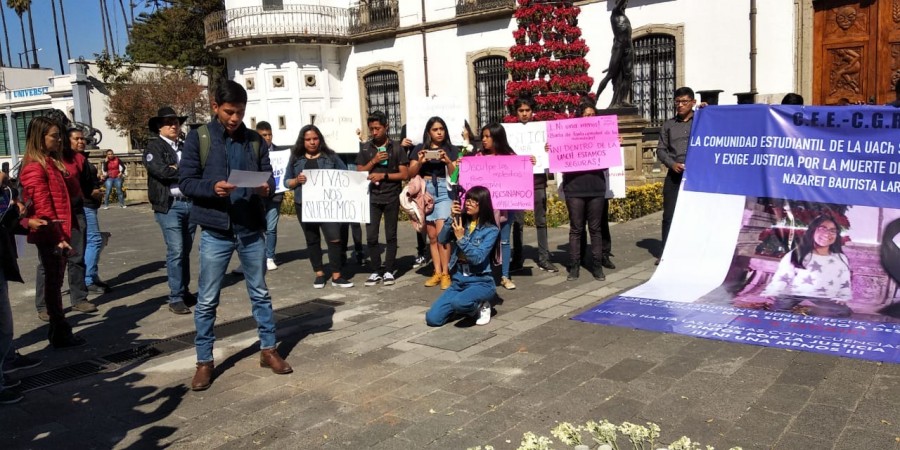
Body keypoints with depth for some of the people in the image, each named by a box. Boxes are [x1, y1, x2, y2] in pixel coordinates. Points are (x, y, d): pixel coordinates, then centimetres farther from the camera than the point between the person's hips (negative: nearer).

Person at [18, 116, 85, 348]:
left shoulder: (50, 162, 16)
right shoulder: (35, 167, -12)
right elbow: (43, 208, -16)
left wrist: (63, 235, 13)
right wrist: (59, 238, -17)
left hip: (56, 235, 9)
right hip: (50, 237, -9)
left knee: (54, 283, 13)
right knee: (53, 283, -2)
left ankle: (58, 331, 21)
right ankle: (60, 334, 4)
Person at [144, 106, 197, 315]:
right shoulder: (154, 146, 1)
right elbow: (160, 170, -15)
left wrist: (176, 169, -8)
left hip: (191, 203, 5)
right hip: (169, 205, -5)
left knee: (186, 251, 12)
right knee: (175, 251, -9)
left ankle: (185, 291, 21)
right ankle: (176, 298, -3)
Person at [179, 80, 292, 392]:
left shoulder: (255, 140, 7)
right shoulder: (198, 138, -2)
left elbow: (269, 176, 8)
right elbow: (185, 181, -6)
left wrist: (266, 188, -15)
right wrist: (212, 187, -24)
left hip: (251, 229, 3)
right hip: (215, 231, -3)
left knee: (260, 293, 13)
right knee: (207, 300, 5)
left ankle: (268, 350, 28)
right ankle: (204, 361, 18)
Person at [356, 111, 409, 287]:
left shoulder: (396, 148, 0)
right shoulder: (365, 148, 7)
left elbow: (404, 174, -2)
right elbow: (359, 173, 5)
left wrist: (383, 175, -13)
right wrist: (374, 161, -9)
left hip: (391, 198, -2)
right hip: (372, 197, 2)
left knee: (390, 236, 4)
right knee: (371, 236, 0)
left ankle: (389, 271, 11)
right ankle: (376, 271, 9)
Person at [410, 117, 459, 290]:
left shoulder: (452, 150, 7)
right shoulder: (419, 149, 11)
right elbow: (411, 174, 7)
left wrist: (448, 162, -17)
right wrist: (420, 162, -12)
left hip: (444, 192, -2)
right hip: (425, 192, 3)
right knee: (432, 236, 5)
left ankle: (445, 274, -7)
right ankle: (437, 272, 10)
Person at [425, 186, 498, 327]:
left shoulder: (491, 230, -9)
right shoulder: (461, 222, 3)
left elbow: (478, 258, -19)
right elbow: (442, 239, -10)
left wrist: (461, 238, -24)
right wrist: (452, 218, -19)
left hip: (481, 283, -5)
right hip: (458, 282, 5)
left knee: (458, 302, -37)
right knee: (432, 319, -8)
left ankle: (481, 306, -2)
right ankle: (464, 305, 17)